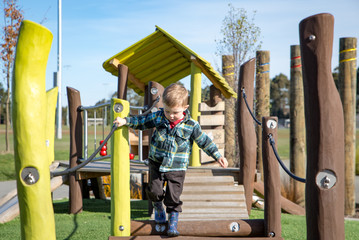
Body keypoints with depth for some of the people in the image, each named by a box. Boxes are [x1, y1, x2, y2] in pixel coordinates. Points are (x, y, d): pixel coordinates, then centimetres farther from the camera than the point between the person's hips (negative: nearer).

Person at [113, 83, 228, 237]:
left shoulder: (191, 125, -11)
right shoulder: (158, 117, -6)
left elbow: (204, 141, -3)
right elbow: (142, 121, 7)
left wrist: (218, 156, -5)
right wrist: (126, 121, -2)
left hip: (177, 168, -2)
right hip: (157, 163, 2)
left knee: (173, 198, -2)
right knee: (154, 191, 5)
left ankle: (173, 224, 13)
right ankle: (158, 210, 36)